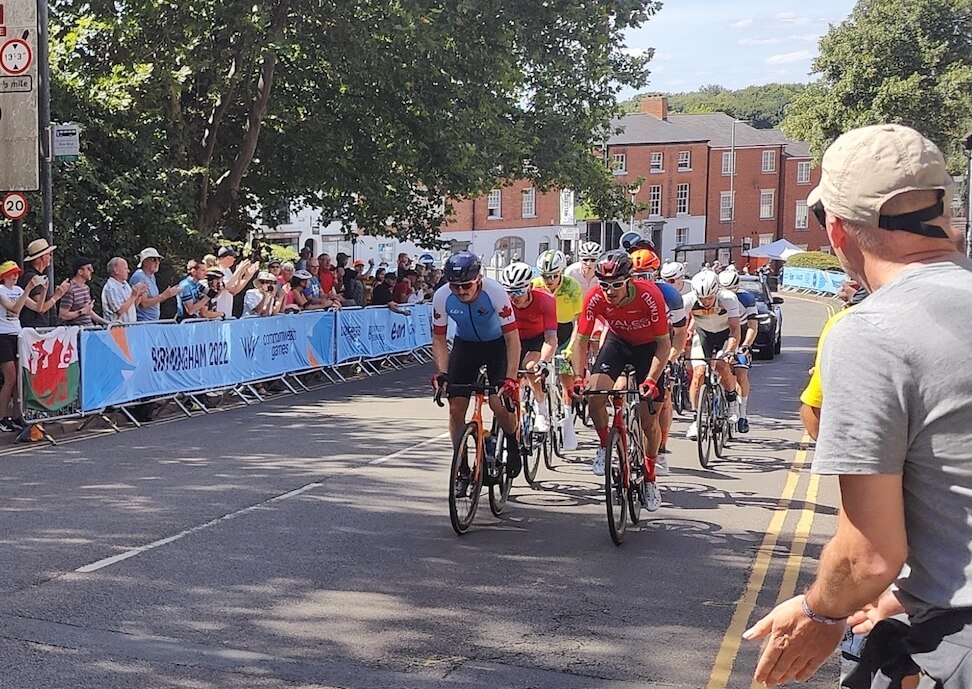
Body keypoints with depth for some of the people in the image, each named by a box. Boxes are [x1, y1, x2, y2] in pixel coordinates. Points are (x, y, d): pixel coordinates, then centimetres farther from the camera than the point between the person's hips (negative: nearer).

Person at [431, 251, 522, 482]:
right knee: (456, 408, -7)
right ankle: (463, 471, 7)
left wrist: (511, 378, -35)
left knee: (500, 404, -20)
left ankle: (513, 444, 13)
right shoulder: (442, 297, -24)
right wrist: (442, 373, -25)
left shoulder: (495, 292, -31)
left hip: (497, 344, -3)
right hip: (465, 344, 3)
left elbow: (512, 338, -28)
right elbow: (439, 339, -12)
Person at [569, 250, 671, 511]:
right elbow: (581, 340, -17)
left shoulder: (649, 295, -34)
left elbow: (664, 344, -27)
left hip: (649, 345, -2)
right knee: (594, 396, -22)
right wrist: (579, 378, -30)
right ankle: (605, 446, 7)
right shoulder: (595, 299, -28)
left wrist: (651, 381, -37)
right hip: (617, 341, 2)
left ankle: (650, 478, 17)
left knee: (648, 419, -5)